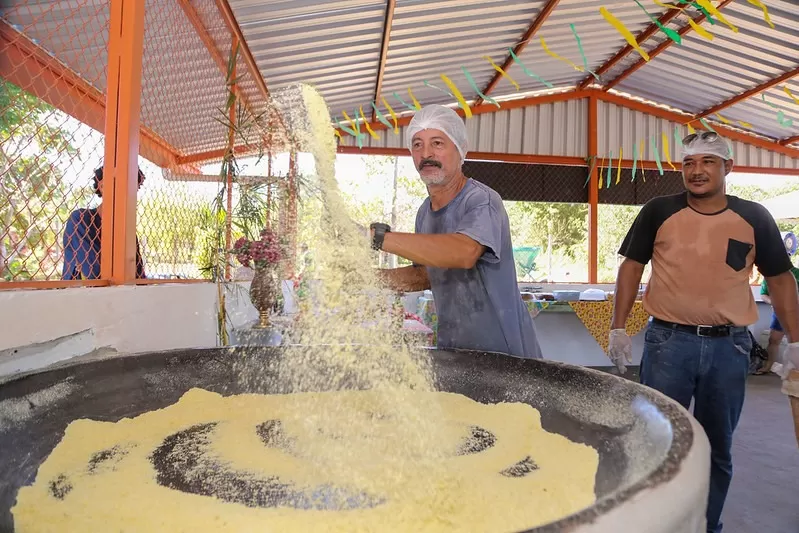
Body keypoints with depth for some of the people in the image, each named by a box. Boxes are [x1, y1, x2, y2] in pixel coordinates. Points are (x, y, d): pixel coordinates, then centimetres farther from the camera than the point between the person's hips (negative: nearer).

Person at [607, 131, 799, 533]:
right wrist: (618, 327, -5)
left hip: (730, 345, 2)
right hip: (668, 341, -2)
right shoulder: (659, 212, -2)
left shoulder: (754, 218, 3)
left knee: (717, 448, 16)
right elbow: (631, 267, 1)